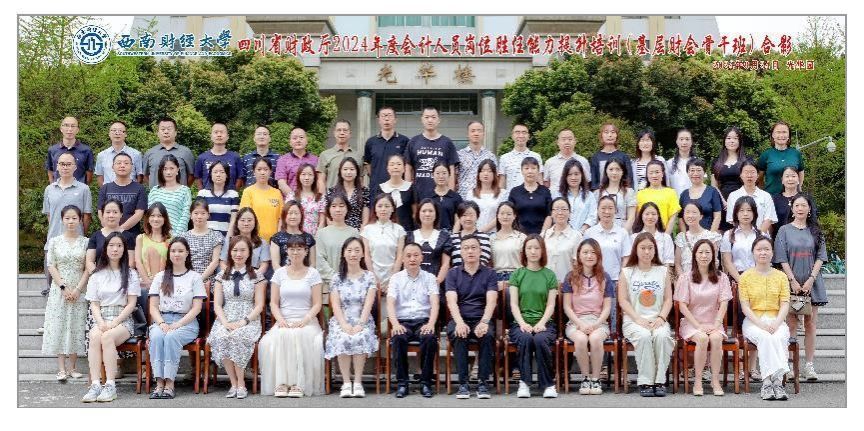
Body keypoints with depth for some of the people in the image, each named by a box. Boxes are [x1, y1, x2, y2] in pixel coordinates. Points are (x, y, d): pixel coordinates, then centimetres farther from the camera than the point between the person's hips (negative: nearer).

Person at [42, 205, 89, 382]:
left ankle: (72, 367, 8)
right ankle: (62, 369, 0)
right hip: (59, 289, 0)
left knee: (76, 327, 1)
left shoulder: (85, 242, 2)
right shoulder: (54, 241, 3)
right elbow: (51, 267, -1)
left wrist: (78, 289, -11)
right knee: (59, 326, -3)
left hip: (79, 291, 0)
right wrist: (63, 287, -11)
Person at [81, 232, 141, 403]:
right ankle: (95, 385, -39)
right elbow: (94, 304, 10)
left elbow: (131, 304, 1)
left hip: (123, 320, -2)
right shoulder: (97, 275, 16)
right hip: (101, 319, 2)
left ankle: (110, 385, -36)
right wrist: (101, 322, -11)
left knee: (107, 337, -34)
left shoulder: (130, 274, 9)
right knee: (95, 336, -33)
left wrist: (114, 323, -12)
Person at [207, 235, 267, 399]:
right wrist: (225, 322, -11)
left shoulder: (257, 276, 7)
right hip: (226, 320, 2)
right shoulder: (222, 276, 15)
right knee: (220, 338, -32)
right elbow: (217, 305, 7)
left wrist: (243, 321, -14)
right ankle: (234, 384, -22)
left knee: (237, 337, -35)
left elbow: (259, 305, 1)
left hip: (249, 321, -2)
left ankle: (241, 384, -24)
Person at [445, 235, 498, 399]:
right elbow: (452, 302, -5)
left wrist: (484, 322, -25)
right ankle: (463, 383, -26)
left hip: (481, 319, 0)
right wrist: (460, 323, -24)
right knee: (459, 336, -33)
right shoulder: (453, 274, 9)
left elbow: (491, 302, -6)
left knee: (488, 335, -33)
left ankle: (482, 383, -24)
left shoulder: (489, 274, 8)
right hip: (459, 319, 0)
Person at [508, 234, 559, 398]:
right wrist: (522, 323, -13)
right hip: (521, 322, 0)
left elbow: (551, 305, 5)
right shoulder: (517, 274, 12)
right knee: (525, 338, -34)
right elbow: (514, 303, 4)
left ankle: (548, 384, -22)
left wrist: (541, 323, -13)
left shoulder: (549, 275, 12)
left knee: (540, 339, -34)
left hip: (543, 322, 0)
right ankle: (525, 382, -23)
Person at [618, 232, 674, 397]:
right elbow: (623, 300, 0)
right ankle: (645, 381, -26)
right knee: (644, 336, -34)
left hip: (658, 320, 1)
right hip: (634, 321, -1)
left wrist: (661, 317, -10)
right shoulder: (627, 272, 8)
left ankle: (660, 380, -25)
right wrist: (638, 319, -13)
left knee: (661, 335, -33)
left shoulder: (663, 271, 13)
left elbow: (668, 299, 8)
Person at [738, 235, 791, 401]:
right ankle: (776, 381, -34)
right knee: (765, 337, -33)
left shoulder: (781, 276, 12)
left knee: (779, 337, -32)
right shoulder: (746, 276, 6)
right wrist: (761, 325, -17)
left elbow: (785, 305, 3)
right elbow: (745, 307, -2)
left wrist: (776, 324, -16)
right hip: (753, 321, -1)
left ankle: (768, 383, -35)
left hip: (777, 320, 2)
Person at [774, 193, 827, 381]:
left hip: (812, 283, 2)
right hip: (791, 283, -2)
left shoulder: (815, 231, 10)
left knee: (810, 324, 2)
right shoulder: (784, 231, 4)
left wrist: (811, 279, -8)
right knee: (791, 325, -2)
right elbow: (782, 259, -2)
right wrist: (793, 281, -11)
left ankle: (809, 366, 5)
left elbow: (820, 257, 4)